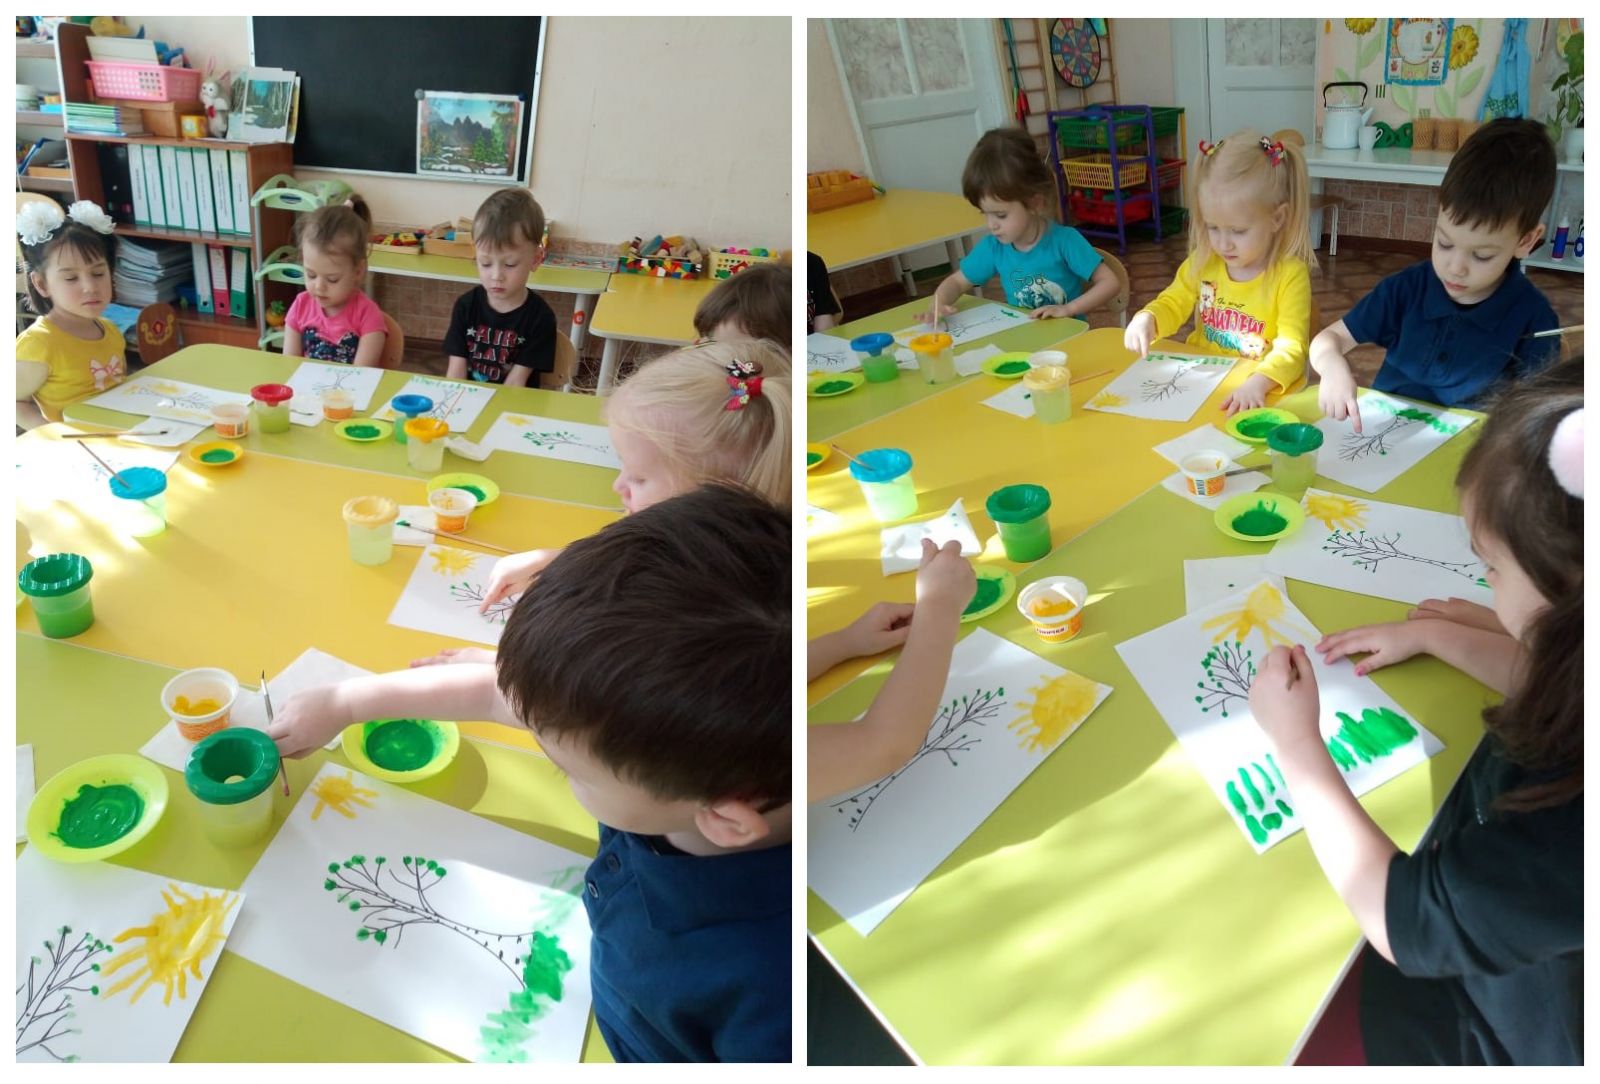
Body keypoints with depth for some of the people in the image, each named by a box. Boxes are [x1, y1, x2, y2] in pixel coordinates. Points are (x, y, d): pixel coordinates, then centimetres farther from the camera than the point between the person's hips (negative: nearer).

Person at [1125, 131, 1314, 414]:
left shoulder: (1291, 275, -11)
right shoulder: (1202, 262, 3)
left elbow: (1291, 348, -17)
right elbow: (1173, 305, 16)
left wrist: (1258, 382, -37)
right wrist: (1146, 319, -8)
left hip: (1261, 395, -2)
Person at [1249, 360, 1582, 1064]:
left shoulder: (1571, 821, -43)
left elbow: (1397, 922, -29)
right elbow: (1543, 678, 10)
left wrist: (1297, 745, -22)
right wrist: (1430, 634, 5)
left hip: (1494, 1037, -7)